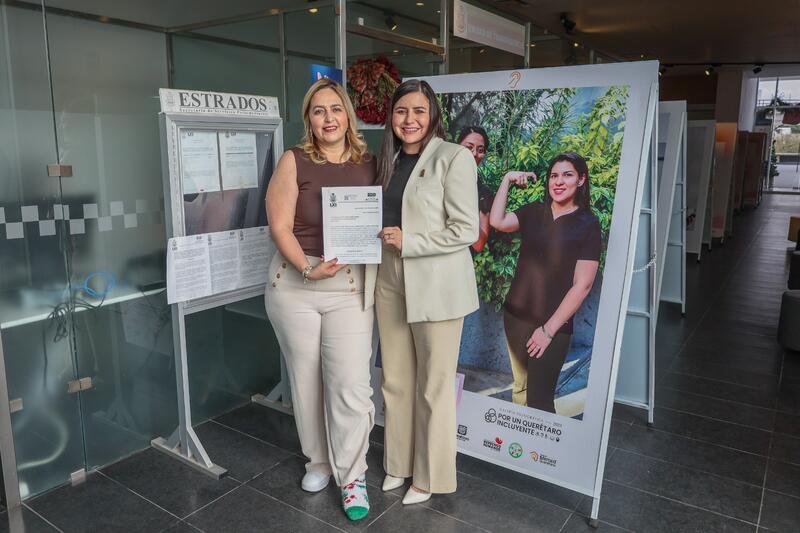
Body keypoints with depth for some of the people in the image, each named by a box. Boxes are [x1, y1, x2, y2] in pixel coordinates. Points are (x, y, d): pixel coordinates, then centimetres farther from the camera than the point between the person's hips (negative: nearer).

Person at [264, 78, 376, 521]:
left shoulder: (367, 164, 5)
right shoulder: (294, 161, -2)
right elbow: (279, 226, -7)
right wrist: (308, 268, -20)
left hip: (350, 286, 1)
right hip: (294, 282, 0)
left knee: (351, 384, -5)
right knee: (306, 378, 12)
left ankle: (352, 475, 15)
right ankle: (318, 460, 33)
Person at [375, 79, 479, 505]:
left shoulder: (453, 158, -9)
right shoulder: (389, 160, 12)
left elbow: (466, 231, -14)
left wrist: (408, 242, -16)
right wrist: (381, 240, 4)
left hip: (436, 286, -6)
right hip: (391, 282, 6)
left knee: (433, 387, 7)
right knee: (395, 381, 15)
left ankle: (430, 476, 26)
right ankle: (399, 462, 34)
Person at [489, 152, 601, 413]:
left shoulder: (588, 224, -6)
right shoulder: (533, 211, 6)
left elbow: (582, 285, -10)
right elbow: (497, 221, -9)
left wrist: (549, 329, -13)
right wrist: (507, 180, -6)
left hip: (553, 324, -4)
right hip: (515, 315, 4)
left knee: (539, 398, -4)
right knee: (520, 388, 16)